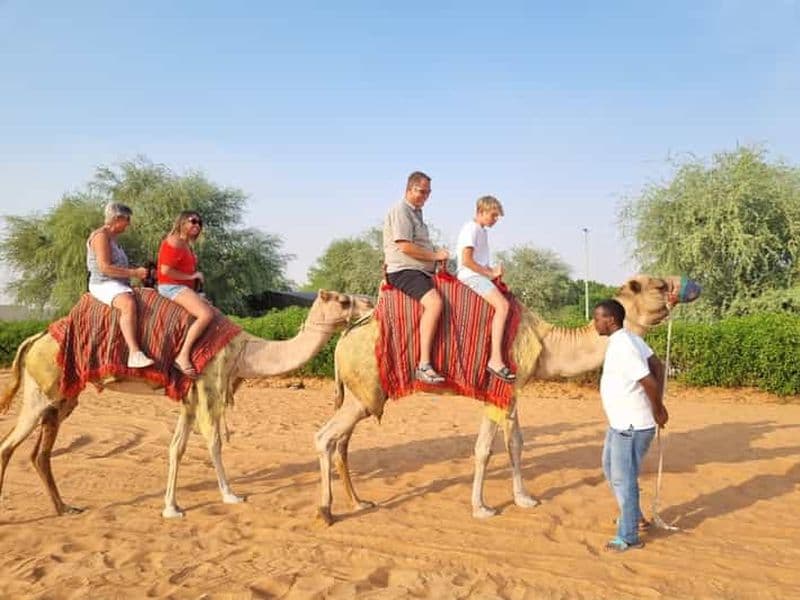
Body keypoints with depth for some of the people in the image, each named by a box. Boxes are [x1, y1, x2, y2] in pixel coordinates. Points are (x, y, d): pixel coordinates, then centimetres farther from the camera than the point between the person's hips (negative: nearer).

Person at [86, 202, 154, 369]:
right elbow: (105, 268, -21)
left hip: (119, 285, 11)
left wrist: (138, 270, 11)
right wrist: (134, 273, -16)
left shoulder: (112, 237, 20)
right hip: (103, 285, -11)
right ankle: (134, 354, -45)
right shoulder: (101, 236, -11)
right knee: (129, 304, -36)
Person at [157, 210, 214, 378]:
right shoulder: (174, 242, -10)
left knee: (213, 311, 13)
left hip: (183, 288, 11)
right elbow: (165, 270, -18)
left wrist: (197, 277, 8)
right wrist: (191, 276, -11)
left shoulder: (186, 245, 19)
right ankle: (183, 356, -29)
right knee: (207, 314, -28)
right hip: (171, 287, -11)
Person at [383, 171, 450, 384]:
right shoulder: (400, 210, -8)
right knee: (434, 302, -32)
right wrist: (435, 256, -10)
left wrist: (437, 255, 14)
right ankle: (424, 365, -35)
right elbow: (405, 247, -19)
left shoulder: (416, 212, 23)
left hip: (420, 271, 11)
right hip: (404, 271, -11)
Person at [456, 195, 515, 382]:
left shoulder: (483, 231, 23)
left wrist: (493, 271, 6)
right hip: (470, 275, -10)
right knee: (502, 305, -25)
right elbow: (466, 260, -16)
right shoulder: (471, 228, -7)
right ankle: (495, 360, -30)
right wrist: (490, 273, -9)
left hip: (479, 275, 10)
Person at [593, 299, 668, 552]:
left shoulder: (622, 347, -25)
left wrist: (658, 412, -12)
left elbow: (650, 383, -28)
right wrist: (659, 406, 7)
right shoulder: (629, 337, 5)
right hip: (620, 422, 10)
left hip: (631, 426, -10)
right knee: (611, 468, 23)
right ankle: (634, 515, 40)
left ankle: (628, 536, 14)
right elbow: (658, 366, 11)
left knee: (623, 480, 1)